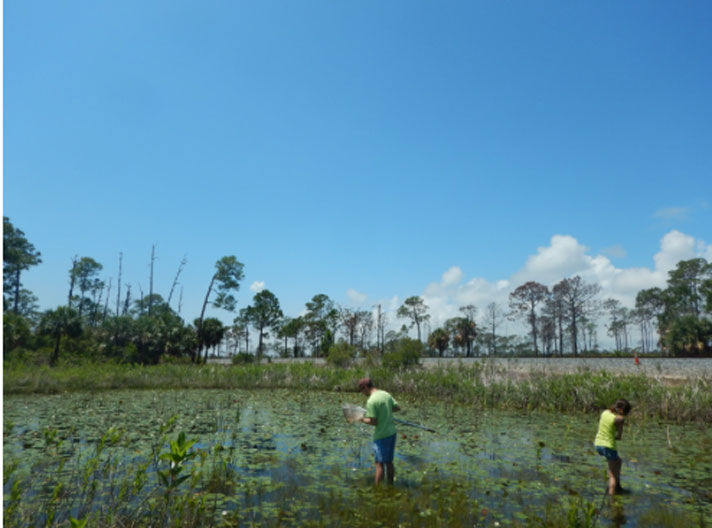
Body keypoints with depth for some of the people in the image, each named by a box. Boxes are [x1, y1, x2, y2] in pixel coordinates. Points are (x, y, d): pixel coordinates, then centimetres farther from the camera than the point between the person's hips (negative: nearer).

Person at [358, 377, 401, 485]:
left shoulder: (371, 401, -19)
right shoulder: (386, 394, 4)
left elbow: (373, 422, -19)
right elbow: (398, 407, 12)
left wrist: (362, 419, -3)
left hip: (381, 435, -7)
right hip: (392, 432, 7)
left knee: (380, 464, 3)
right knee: (389, 462, 18)